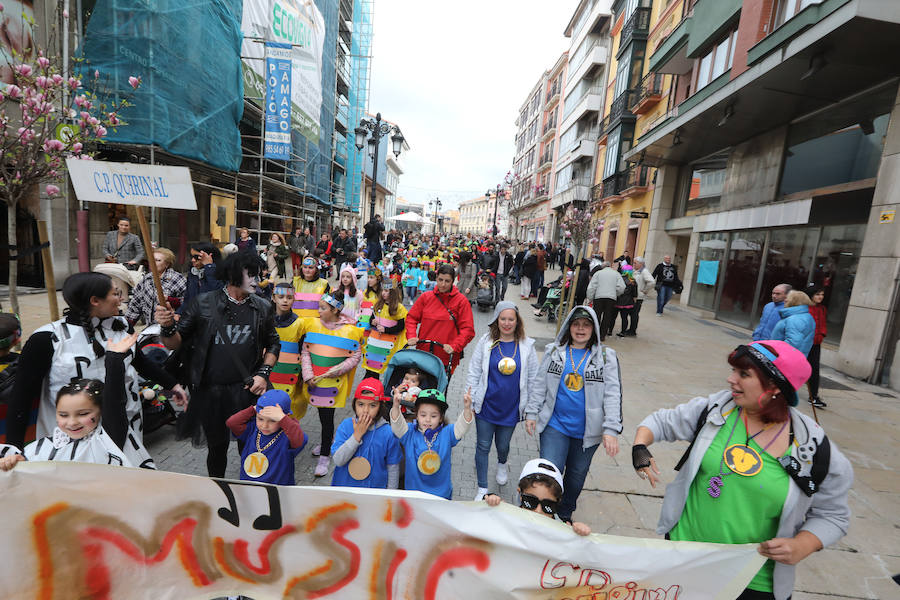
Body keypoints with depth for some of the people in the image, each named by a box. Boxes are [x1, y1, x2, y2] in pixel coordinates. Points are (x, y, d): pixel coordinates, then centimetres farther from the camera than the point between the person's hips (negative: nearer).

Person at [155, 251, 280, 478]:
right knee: (217, 447, 17)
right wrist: (168, 326, -22)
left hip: (247, 391, 1)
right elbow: (175, 343, -2)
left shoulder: (263, 308, 1)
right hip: (210, 391, 0)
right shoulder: (204, 304, -4)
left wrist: (264, 373, -2)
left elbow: (273, 344, 10)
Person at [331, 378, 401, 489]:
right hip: (344, 486, 1)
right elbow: (338, 461, -16)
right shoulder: (345, 425, -11)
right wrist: (357, 435, -23)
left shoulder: (388, 433, -14)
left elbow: (393, 469, -5)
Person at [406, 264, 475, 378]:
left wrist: (454, 347, -17)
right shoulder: (426, 297, 4)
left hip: (447, 357, -2)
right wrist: (411, 336, -5)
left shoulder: (461, 300, -4)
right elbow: (412, 317, 11)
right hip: (423, 353, 3)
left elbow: (468, 329, -6)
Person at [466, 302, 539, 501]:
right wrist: (470, 402, -2)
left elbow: (533, 378, 4)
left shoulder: (527, 346, -4)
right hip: (486, 406, -1)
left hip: (511, 408, 1)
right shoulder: (486, 342, -6)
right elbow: (474, 373, -1)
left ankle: (502, 464, 54)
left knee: (503, 445, 18)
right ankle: (482, 488, 28)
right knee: (483, 446, 8)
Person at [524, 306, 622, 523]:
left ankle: (565, 514, 43)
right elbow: (540, 385, 5)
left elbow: (613, 394, -8)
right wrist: (531, 413, 0)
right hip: (555, 425, 0)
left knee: (577, 476, 18)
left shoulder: (605, 357, -4)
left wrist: (611, 430, -16)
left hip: (587, 431, 1)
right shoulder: (554, 351, 0)